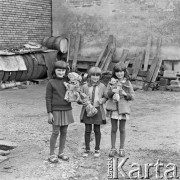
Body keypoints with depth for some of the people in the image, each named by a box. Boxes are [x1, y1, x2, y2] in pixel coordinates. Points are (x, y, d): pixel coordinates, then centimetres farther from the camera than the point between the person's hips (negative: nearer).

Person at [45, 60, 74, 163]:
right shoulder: (51, 83, -5)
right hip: (56, 111, -4)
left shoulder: (68, 81, 5)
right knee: (56, 132, -2)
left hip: (67, 110, 4)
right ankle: (52, 154, 9)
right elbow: (48, 98, -5)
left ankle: (61, 153, 21)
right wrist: (49, 113, -9)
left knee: (64, 132, 9)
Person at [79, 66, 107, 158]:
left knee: (97, 130, 8)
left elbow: (106, 97, 8)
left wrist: (102, 100, -12)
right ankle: (87, 149, 18)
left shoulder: (102, 86, 2)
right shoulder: (85, 87, 0)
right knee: (87, 130, 5)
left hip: (98, 110, 0)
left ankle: (97, 149, 21)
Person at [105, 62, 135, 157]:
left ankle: (121, 149, 17)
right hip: (113, 107, 1)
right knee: (113, 129, 7)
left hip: (123, 108, -1)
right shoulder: (111, 82, 3)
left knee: (122, 129, 6)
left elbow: (132, 96, 3)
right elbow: (106, 95, 0)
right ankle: (113, 148, 16)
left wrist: (125, 94, -15)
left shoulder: (127, 83, 2)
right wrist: (112, 91, -19)